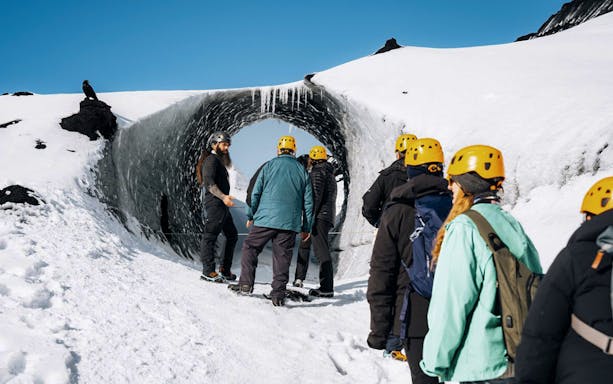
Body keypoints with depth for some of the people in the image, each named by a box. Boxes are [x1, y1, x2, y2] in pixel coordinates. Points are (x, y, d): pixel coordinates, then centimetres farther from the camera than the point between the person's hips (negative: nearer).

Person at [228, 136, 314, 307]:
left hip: (266, 218, -2)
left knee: (250, 247, 12)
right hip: (290, 222, 2)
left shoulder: (269, 166, 4)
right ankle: (278, 294, 3)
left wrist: (250, 215, 15)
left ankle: (246, 284, 9)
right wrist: (306, 227, 15)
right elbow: (308, 201, 10)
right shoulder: (302, 171, 10)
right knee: (282, 256, 4)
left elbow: (256, 192, 4)